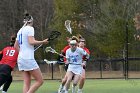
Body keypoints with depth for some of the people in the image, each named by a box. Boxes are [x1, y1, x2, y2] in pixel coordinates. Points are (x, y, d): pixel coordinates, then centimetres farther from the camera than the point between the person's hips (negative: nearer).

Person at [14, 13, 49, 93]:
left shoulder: (20, 30, 17)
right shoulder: (30, 28, -6)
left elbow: (16, 46, 22)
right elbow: (31, 42, -19)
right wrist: (43, 42, -8)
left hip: (20, 59, 8)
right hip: (28, 59, -8)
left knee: (27, 82, 5)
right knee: (40, 81, -5)